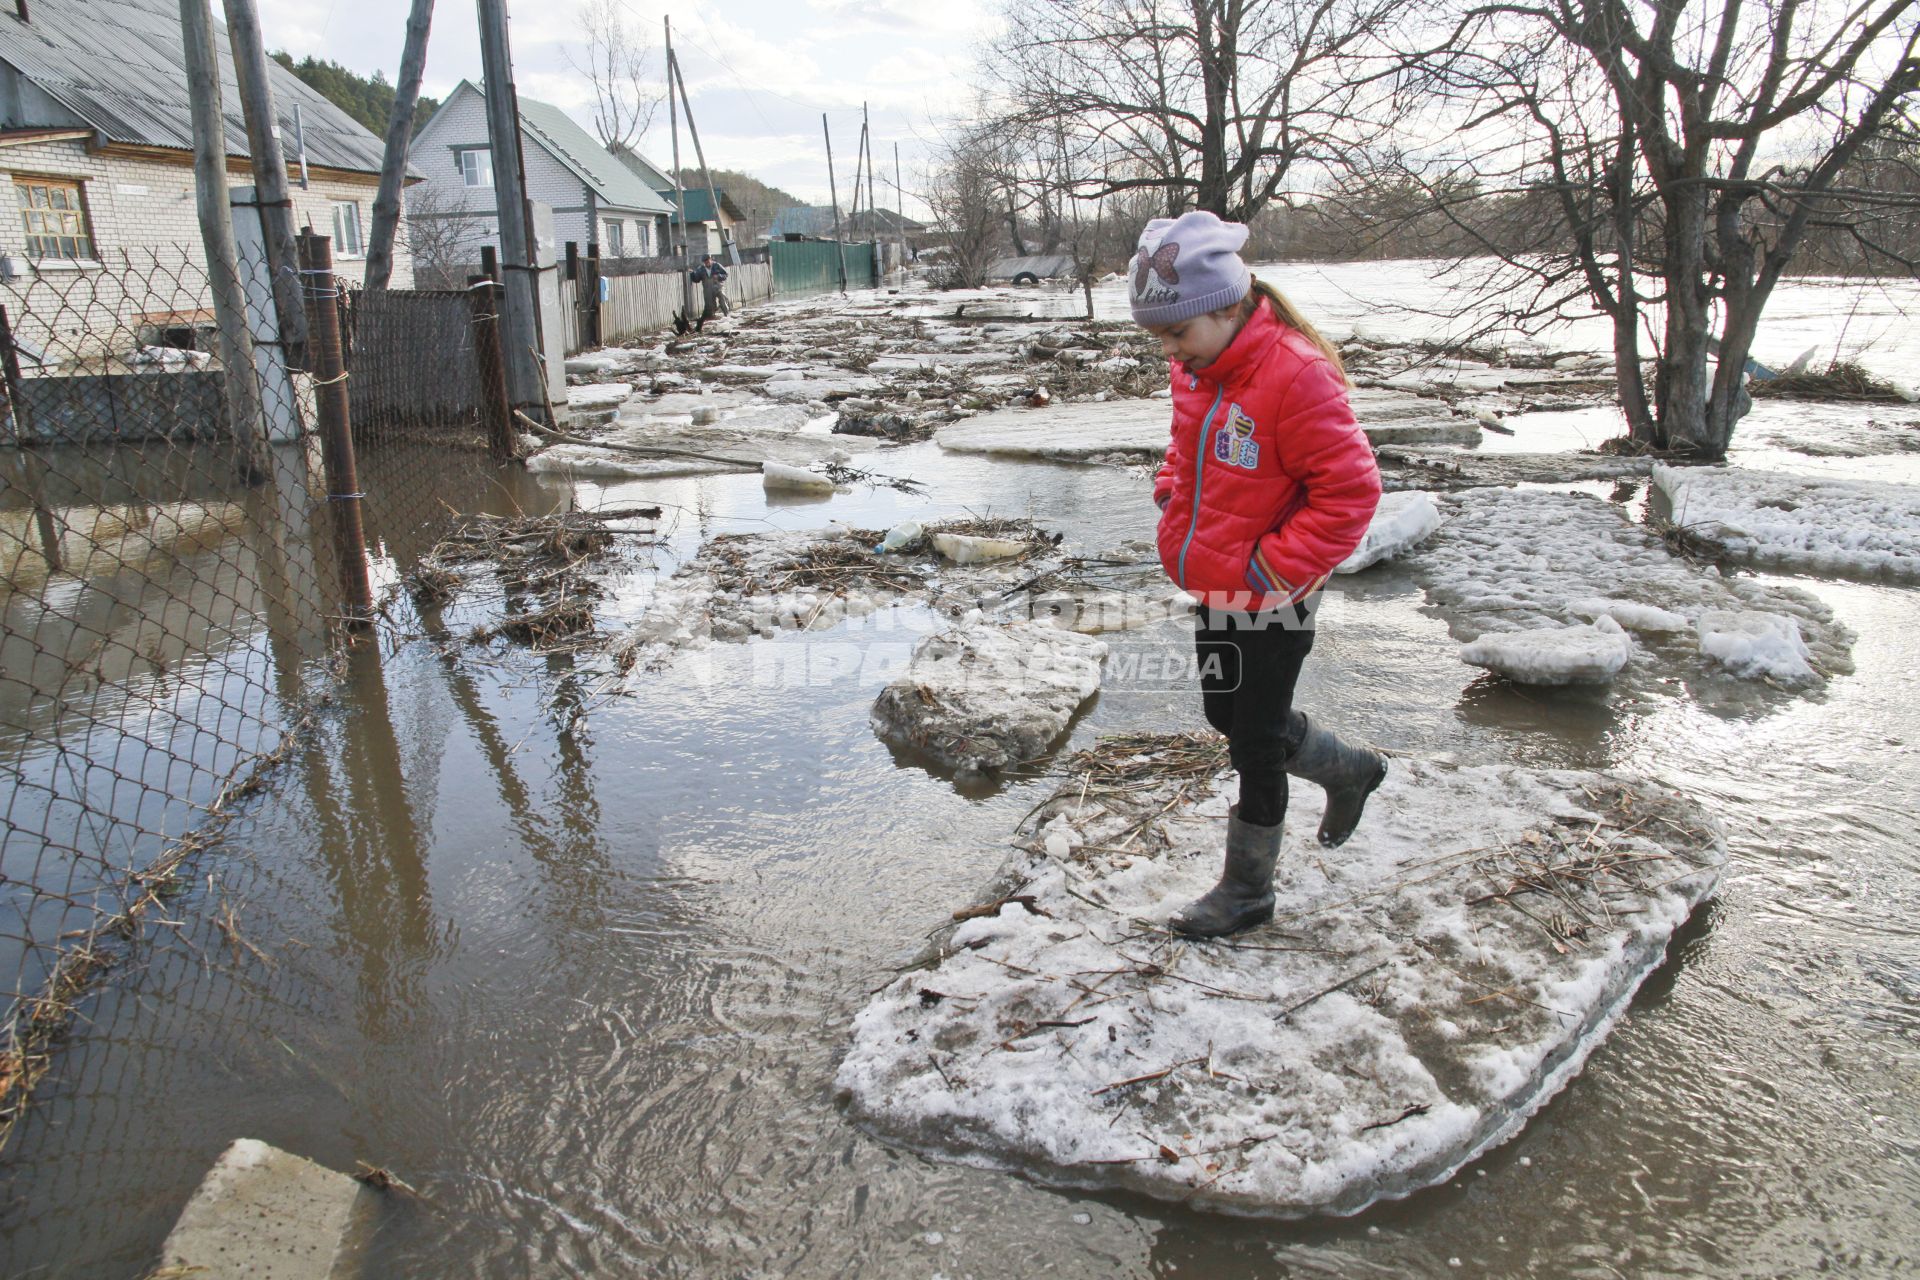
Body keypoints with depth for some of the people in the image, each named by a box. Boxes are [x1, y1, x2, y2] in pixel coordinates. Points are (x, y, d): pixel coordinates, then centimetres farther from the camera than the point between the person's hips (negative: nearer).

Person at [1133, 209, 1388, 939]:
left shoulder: (1295, 375, -24)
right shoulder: (1197, 367, 2)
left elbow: (1350, 491, -22)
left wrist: (1274, 565, -23)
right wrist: (1171, 498, 4)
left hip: (1270, 601, -8)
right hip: (1215, 589, 8)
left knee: (1255, 742, 5)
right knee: (1228, 715, 21)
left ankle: (1247, 891, 24)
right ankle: (1349, 771, 45)